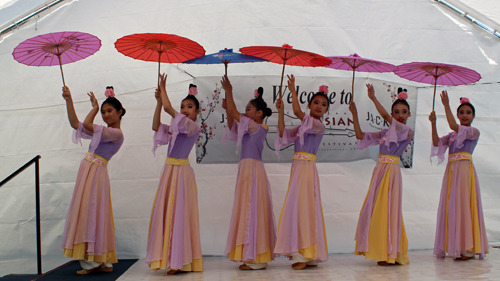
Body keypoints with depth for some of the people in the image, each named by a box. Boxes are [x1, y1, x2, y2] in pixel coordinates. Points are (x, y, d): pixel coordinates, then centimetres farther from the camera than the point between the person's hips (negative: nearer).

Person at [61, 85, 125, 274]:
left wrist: (94, 107, -3)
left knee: (91, 213, -8)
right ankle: (102, 262, 13)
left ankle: (94, 262, -2)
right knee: (90, 214, 9)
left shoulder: (117, 133, -10)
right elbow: (75, 123, 16)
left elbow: (87, 125, -19)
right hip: (87, 171, 9)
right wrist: (69, 100, 11)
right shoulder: (103, 131, 18)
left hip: (96, 173, -9)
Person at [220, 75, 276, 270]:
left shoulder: (255, 127, -10)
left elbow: (234, 113, -11)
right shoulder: (252, 128, 16)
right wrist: (227, 109, 14)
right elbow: (232, 126, 23)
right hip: (248, 170, 10)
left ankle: (256, 260, -2)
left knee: (251, 210, -7)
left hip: (252, 170, -10)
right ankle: (255, 257, 17)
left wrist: (228, 91, -4)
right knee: (250, 211, 11)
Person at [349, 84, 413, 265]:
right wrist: (354, 114, 6)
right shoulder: (385, 132, 15)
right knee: (374, 210, 8)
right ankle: (382, 252, 19)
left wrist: (373, 98, -16)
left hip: (391, 172, -7)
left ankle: (391, 255, 2)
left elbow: (385, 116, -18)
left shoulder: (407, 131, -4)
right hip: (379, 171, 7)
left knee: (387, 210, -7)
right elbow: (360, 135, 13)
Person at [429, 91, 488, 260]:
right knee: (450, 206, 6)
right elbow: (436, 142, 2)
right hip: (451, 170, 6)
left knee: (463, 205, -8)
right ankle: (453, 246, 14)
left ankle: (468, 249, -3)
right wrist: (433, 123, -7)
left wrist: (446, 105, -13)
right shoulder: (452, 135, 17)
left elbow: (453, 126, -15)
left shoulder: (474, 132, 0)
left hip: (464, 169, -6)